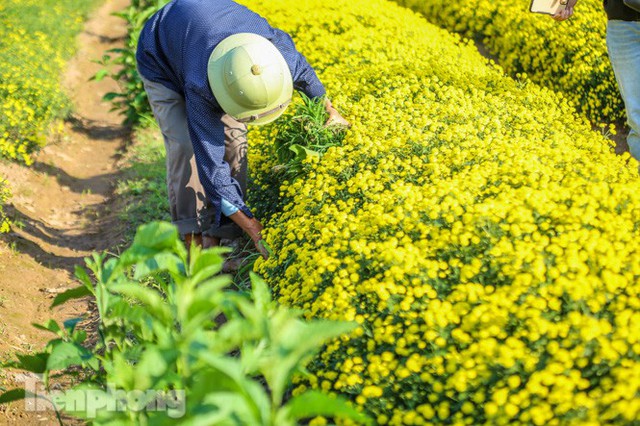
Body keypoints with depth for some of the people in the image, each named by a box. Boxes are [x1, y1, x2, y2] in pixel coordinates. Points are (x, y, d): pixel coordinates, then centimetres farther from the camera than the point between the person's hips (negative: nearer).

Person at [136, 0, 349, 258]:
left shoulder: (277, 46, -34)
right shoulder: (201, 89, -47)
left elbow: (301, 71, -6)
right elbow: (211, 162, -41)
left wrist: (330, 111, 9)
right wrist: (251, 227, -42)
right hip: (163, 62, -4)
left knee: (233, 141, -13)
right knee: (185, 145, -25)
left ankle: (215, 238, -9)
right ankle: (193, 240, -17)